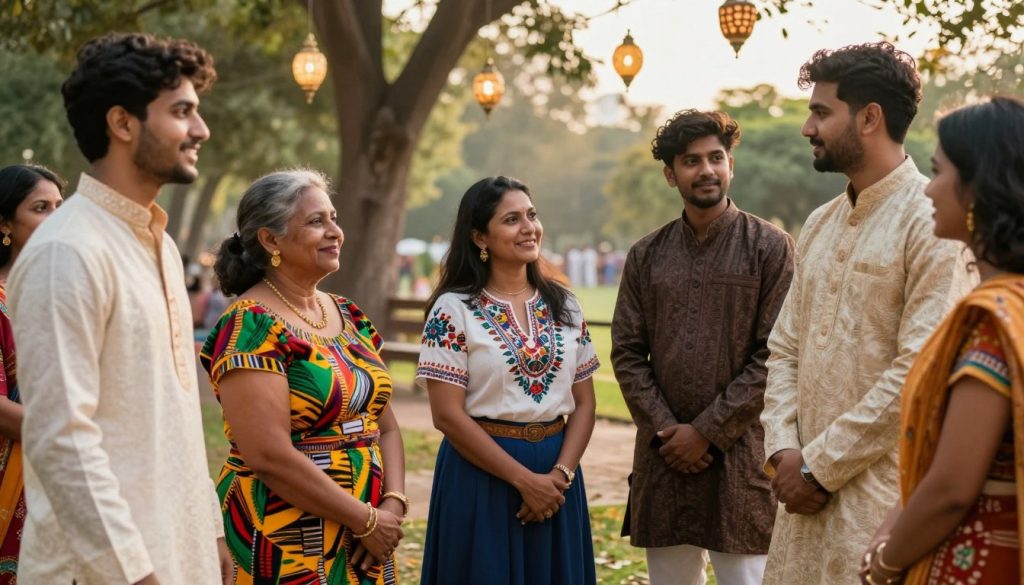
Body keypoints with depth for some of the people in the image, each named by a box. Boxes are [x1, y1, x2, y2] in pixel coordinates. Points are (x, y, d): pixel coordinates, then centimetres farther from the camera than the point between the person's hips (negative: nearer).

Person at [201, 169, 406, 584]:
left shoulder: (349, 317, 9)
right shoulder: (250, 328, -14)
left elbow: (384, 426, 12)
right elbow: (269, 456, -21)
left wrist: (393, 504, -5)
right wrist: (365, 518, -15)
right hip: (285, 547, -7)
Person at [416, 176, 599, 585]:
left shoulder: (564, 305, 7)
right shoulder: (454, 309, -8)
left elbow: (584, 403, 7)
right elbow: (448, 415, -12)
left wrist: (560, 474, -9)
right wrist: (523, 479, -14)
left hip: (556, 477, 4)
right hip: (482, 473, -4)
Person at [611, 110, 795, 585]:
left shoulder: (771, 248, -2)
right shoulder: (647, 255, 10)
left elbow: (774, 355, -7)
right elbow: (627, 353, 7)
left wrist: (706, 431, -10)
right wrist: (665, 429, -6)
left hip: (740, 453, -3)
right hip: (663, 456, 4)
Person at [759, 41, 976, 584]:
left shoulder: (929, 223, -11)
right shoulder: (819, 225, 14)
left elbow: (918, 372, -17)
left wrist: (820, 465, -13)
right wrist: (783, 449, -2)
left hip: (882, 495, -7)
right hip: (807, 485, 7)